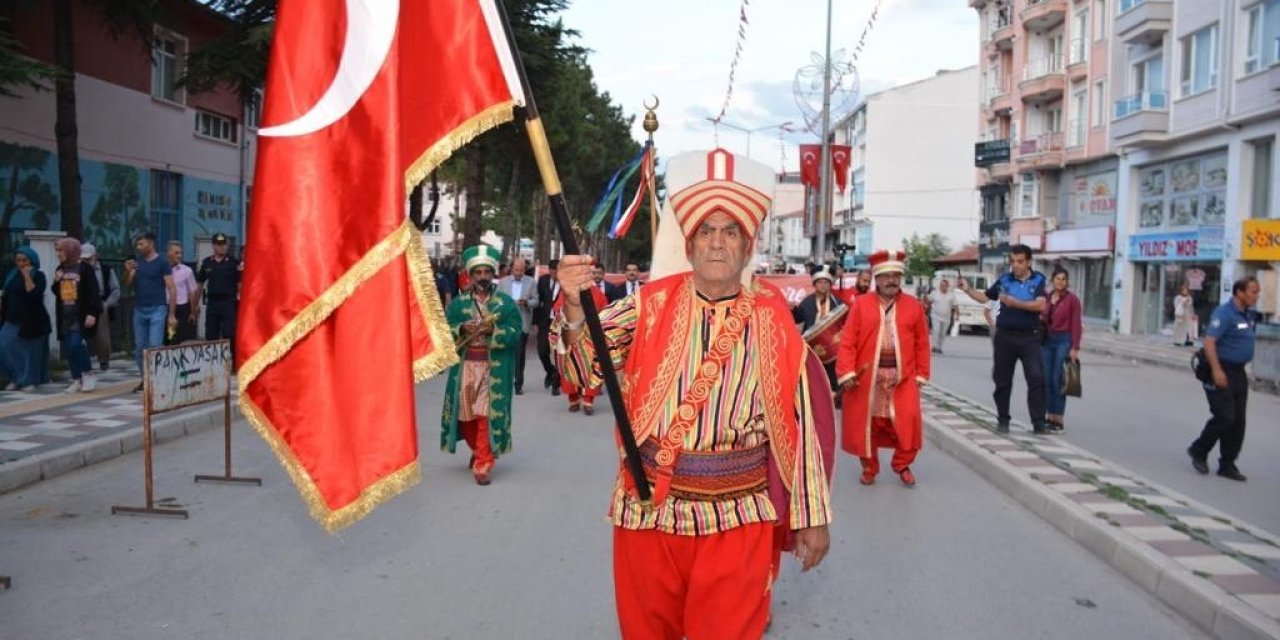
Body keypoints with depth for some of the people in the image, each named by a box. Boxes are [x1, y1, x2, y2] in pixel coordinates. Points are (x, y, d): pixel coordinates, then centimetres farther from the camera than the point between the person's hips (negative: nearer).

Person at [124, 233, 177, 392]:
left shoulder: (162, 263, -5)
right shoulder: (138, 263, 12)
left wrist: (172, 315, -13)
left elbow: (172, 289, -7)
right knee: (139, 347, 9)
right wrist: (127, 271, -11)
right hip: (139, 310, 6)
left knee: (155, 346, -10)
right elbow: (127, 284, 10)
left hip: (157, 310, -6)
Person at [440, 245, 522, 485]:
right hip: (465, 366, 3)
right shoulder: (458, 302, 8)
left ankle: (483, 464, 0)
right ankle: (479, 451, 34)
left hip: (494, 368, -2)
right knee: (465, 413, 9)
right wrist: (462, 329, -15)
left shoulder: (506, 302, 3)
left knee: (487, 415, -6)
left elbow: (516, 331, -5)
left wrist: (493, 330, -18)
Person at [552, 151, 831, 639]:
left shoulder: (774, 321, -2)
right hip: (647, 511, 2)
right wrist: (575, 307, -28)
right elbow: (582, 367, -8)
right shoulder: (651, 307, -1)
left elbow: (798, 425, 1)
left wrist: (811, 517, 4)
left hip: (737, 518, -1)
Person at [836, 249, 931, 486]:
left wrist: (921, 374, 3)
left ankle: (902, 465, 18)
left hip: (903, 377, 1)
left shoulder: (914, 305, 5)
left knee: (908, 421, -4)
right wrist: (846, 373, -12)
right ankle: (869, 467, 23)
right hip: (866, 377, -1)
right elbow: (847, 341, -4)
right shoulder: (860, 304, 0)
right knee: (866, 423, 6)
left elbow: (922, 344, 7)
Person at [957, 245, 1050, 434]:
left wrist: (1014, 302, -21)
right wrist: (967, 289, 3)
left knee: (1037, 379, -8)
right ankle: (1003, 420, 19)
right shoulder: (1004, 279, 7)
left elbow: (1040, 305, -13)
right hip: (1005, 336, 2)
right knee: (1002, 381, 8)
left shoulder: (1038, 280, 1)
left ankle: (1039, 423, -3)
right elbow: (984, 297, 17)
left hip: (1029, 337, -2)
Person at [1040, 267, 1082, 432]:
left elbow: (1076, 325, -8)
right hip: (1047, 340, 5)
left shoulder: (1072, 299, -5)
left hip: (1064, 341, -5)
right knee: (1046, 380, 4)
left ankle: (1058, 419, 3)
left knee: (1058, 380, -5)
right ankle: (1048, 415, 14)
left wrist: (1075, 348, -12)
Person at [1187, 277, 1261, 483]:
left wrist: (1239, 370, 19)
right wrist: (1217, 370, -28)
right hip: (1221, 372, -8)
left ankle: (1227, 465, 15)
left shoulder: (1250, 315, 12)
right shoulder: (1225, 313, -14)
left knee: (1238, 421, 7)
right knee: (1225, 417, -11)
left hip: (1238, 373, 8)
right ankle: (1198, 451, 11)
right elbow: (1209, 341, -22)